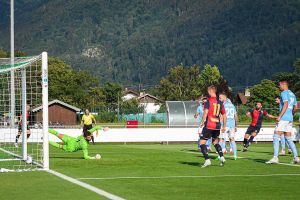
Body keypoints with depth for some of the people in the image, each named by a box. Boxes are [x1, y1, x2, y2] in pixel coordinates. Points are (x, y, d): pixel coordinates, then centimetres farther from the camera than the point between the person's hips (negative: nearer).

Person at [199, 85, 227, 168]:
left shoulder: (209, 101, -7)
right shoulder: (220, 102, 10)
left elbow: (206, 112, -20)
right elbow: (224, 115, 13)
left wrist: (202, 122, -11)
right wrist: (224, 126, 20)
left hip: (209, 125, -6)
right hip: (217, 126, 6)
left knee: (202, 142, 1)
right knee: (215, 142, 23)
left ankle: (207, 160, -10)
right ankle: (222, 157, 7)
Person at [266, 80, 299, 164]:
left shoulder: (284, 93, -7)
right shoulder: (292, 94, 19)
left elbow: (285, 105, -19)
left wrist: (280, 116, -21)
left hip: (283, 118, -9)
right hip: (290, 119, 9)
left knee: (276, 137, -9)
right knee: (288, 139, 11)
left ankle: (275, 157, -17)